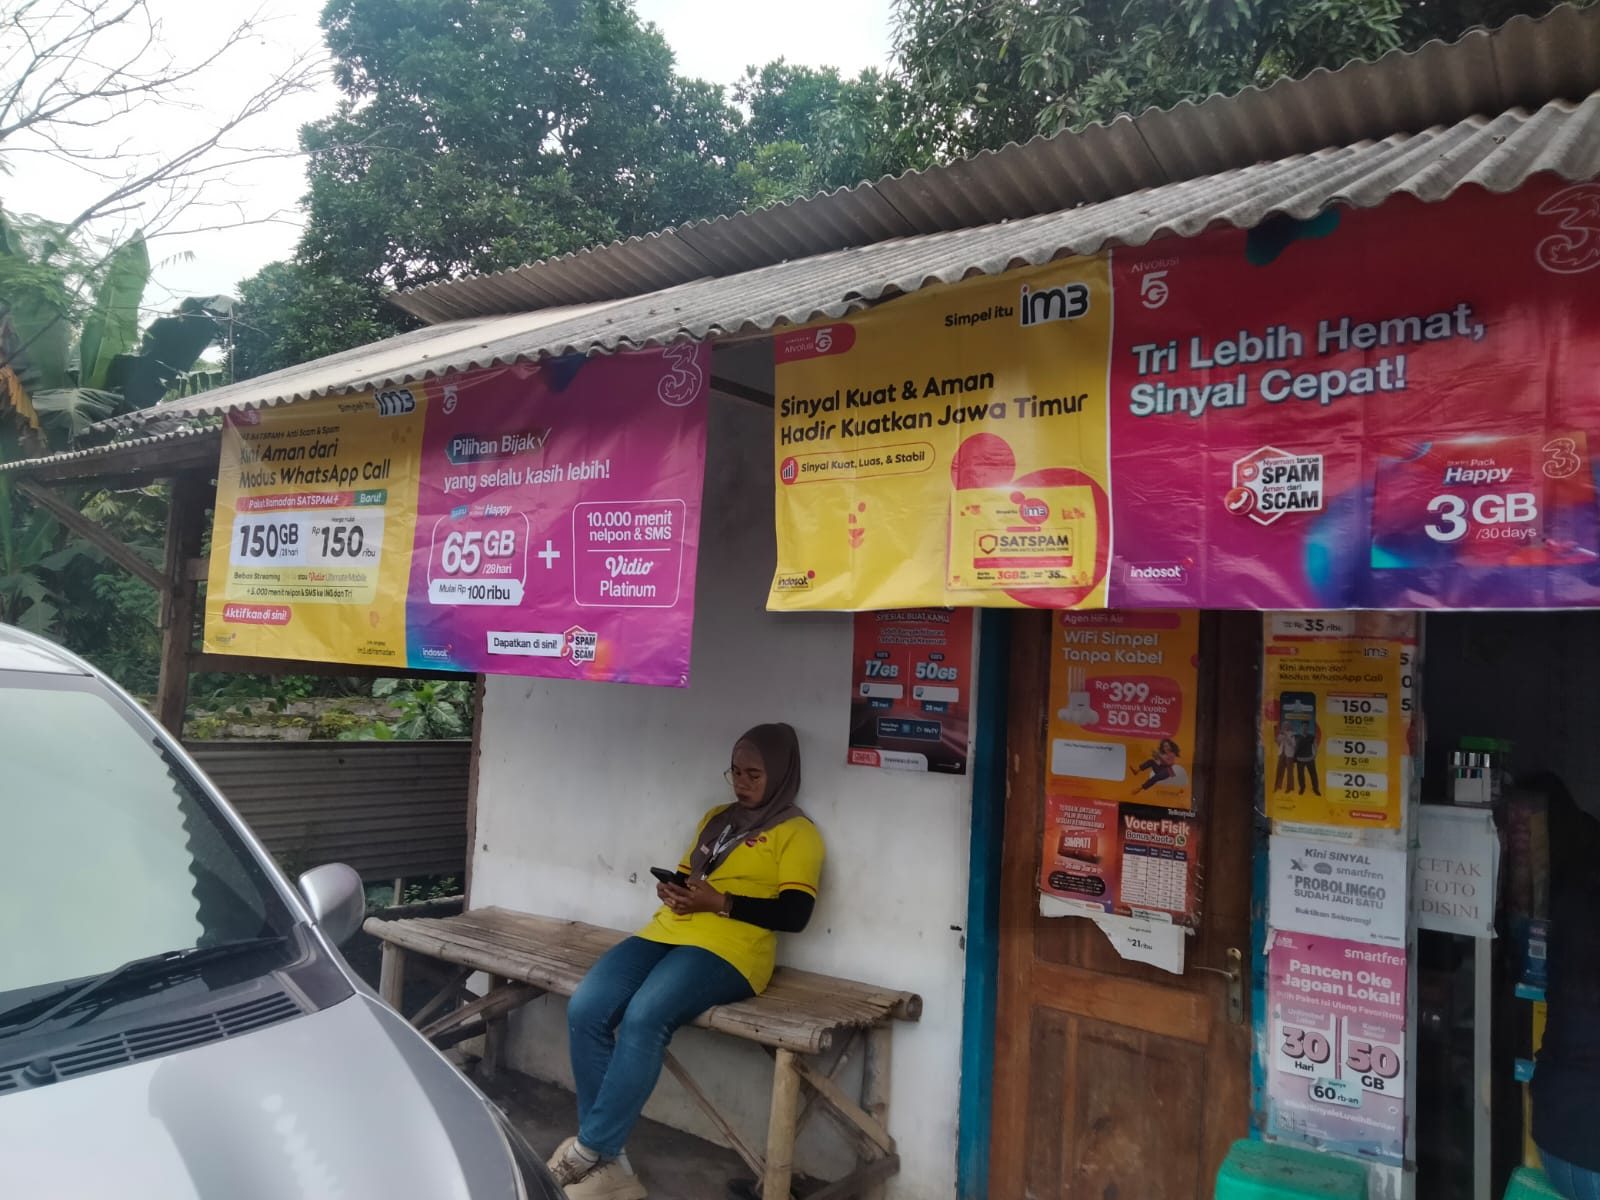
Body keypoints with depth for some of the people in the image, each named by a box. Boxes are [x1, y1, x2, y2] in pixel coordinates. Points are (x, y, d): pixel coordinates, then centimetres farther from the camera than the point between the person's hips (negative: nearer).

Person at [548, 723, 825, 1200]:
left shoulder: (796, 833, 3)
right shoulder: (716, 818, 24)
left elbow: (794, 914, -7)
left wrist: (718, 902, -14)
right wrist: (671, 892, 3)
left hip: (727, 951, -7)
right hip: (667, 934, 7)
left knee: (643, 1018, -32)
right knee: (585, 1010, -19)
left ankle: (591, 1149, -16)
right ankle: (608, 1160, -10)